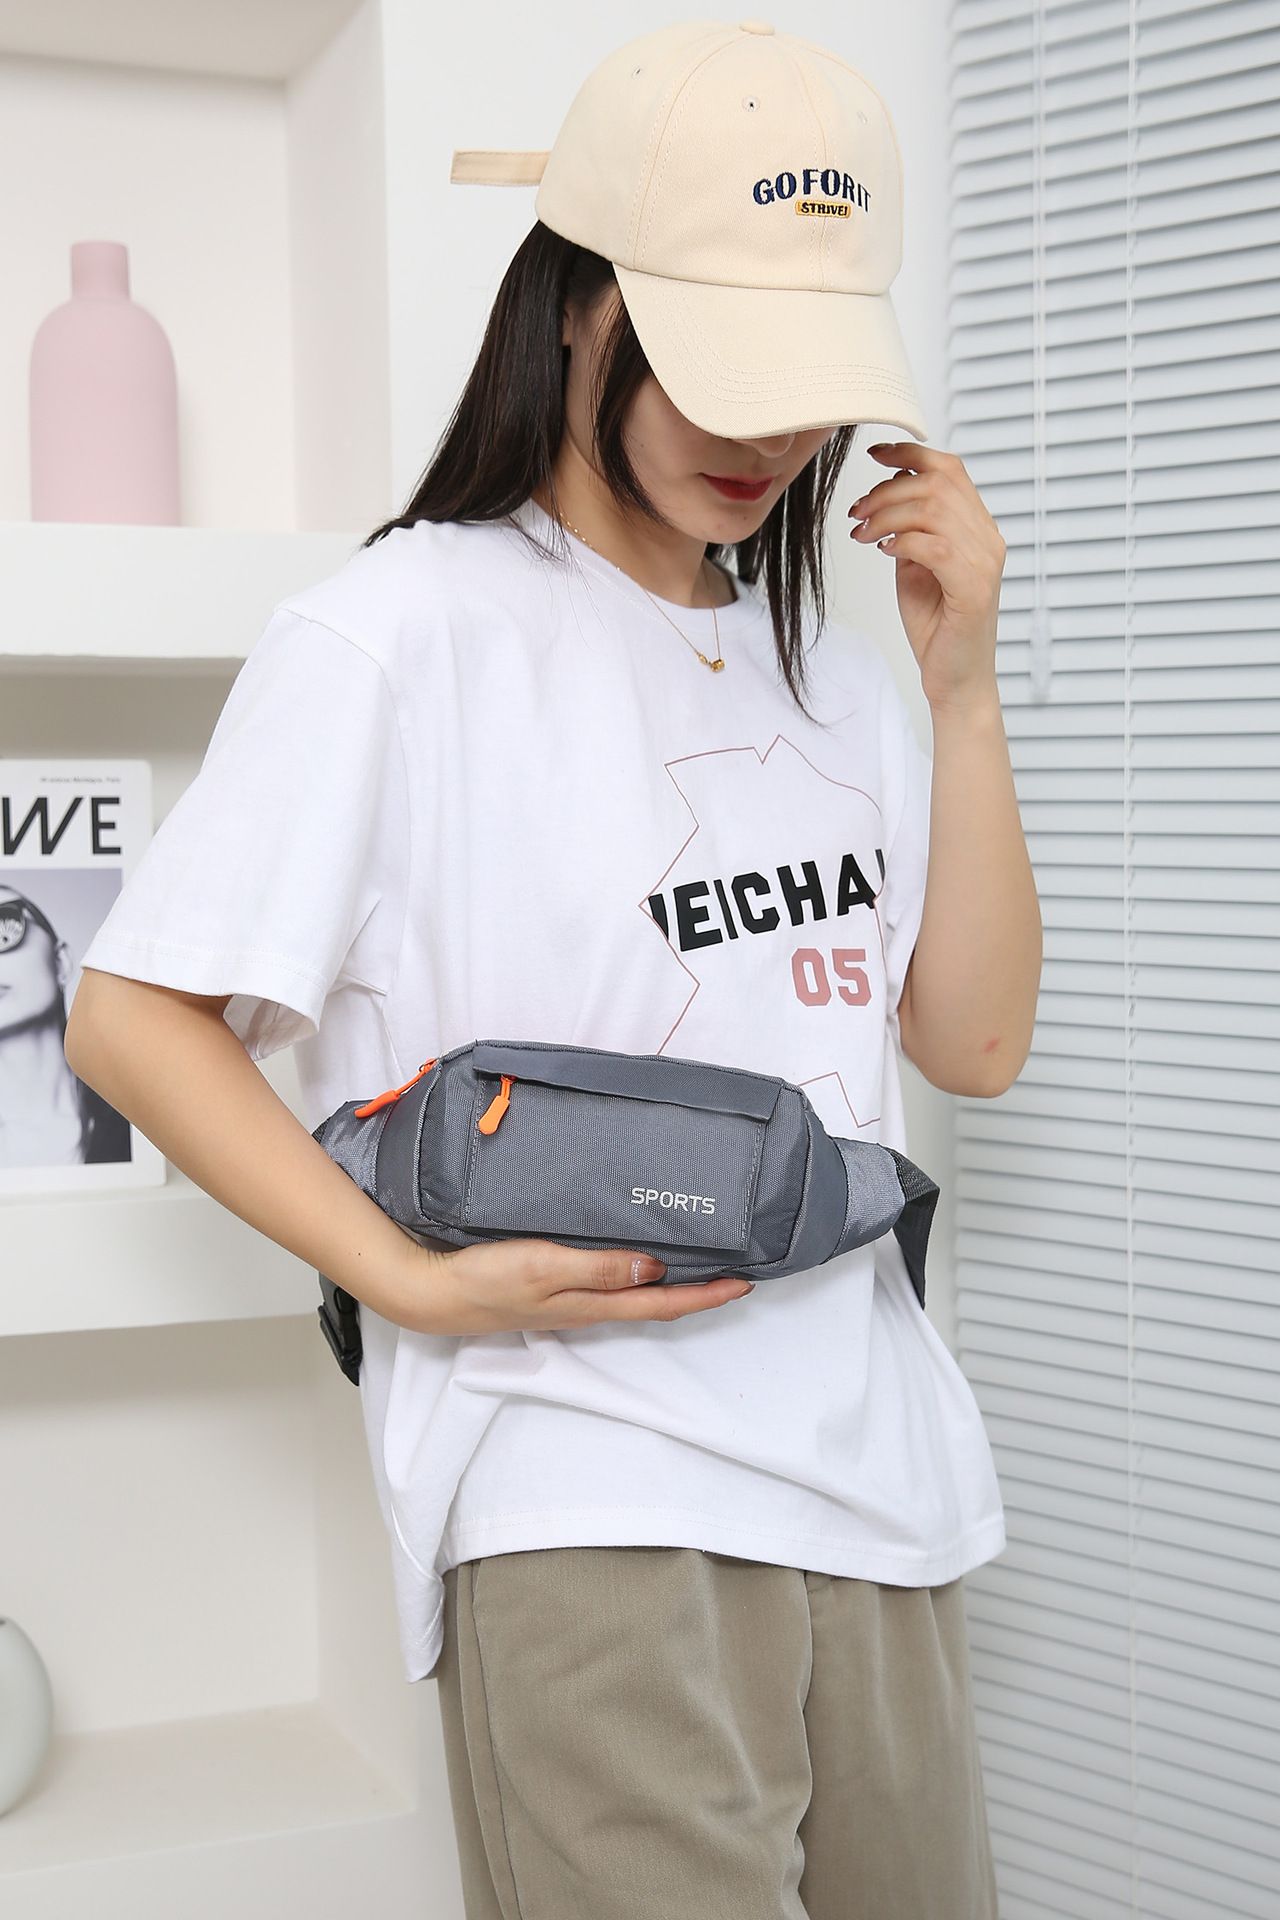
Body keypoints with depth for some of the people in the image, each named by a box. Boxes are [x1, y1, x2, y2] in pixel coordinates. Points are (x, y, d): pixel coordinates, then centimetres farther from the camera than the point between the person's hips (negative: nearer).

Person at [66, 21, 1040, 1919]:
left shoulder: (826, 666, 13)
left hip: (876, 1481, 7)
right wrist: (415, 1280, -17)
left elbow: (974, 1040, 9)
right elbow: (131, 1020, -7)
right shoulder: (397, 638, -8)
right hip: (586, 1503, -6)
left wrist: (963, 684, 1)